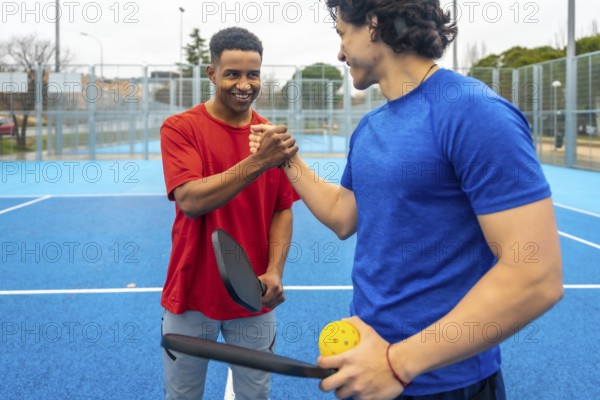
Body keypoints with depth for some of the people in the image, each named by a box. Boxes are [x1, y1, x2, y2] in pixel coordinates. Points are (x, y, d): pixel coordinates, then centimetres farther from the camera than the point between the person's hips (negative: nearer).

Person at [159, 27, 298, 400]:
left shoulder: (271, 138, 2)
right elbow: (191, 201, -21)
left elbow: (283, 210, 3)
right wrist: (257, 163, -32)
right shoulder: (180, 128, -8)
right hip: (191, 298, -2)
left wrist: (274, 272, -13)